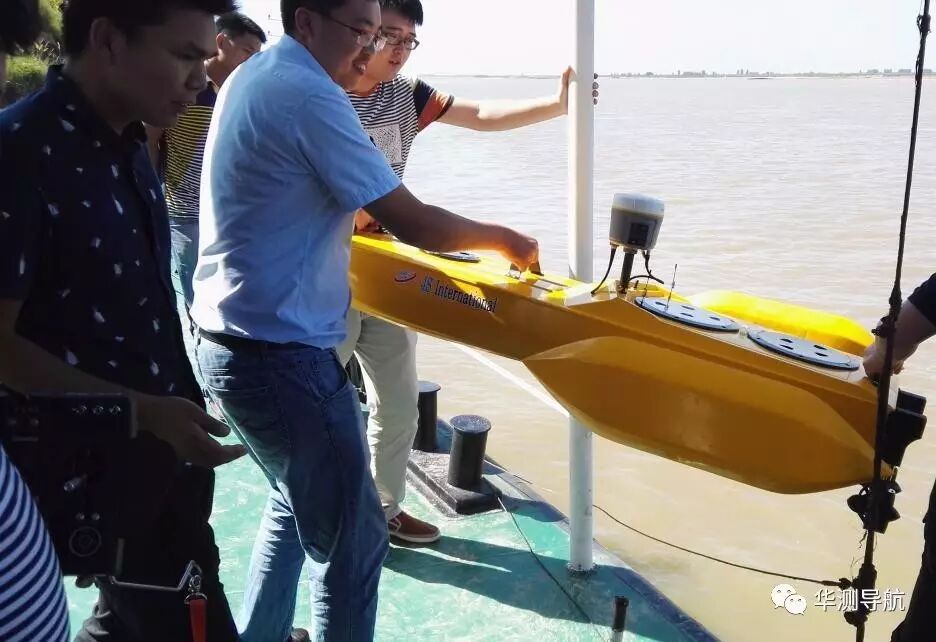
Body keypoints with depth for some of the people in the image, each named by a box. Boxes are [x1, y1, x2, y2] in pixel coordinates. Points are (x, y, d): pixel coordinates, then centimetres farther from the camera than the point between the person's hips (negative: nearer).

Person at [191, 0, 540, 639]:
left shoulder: (251, 78, 12)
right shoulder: (310, 97, -18)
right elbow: (415, 225, -18)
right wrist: (502, 239, -3)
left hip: (230, 342, 11)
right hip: (282, 357, -11)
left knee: (297, 504, 27)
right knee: (352, 540, 2)